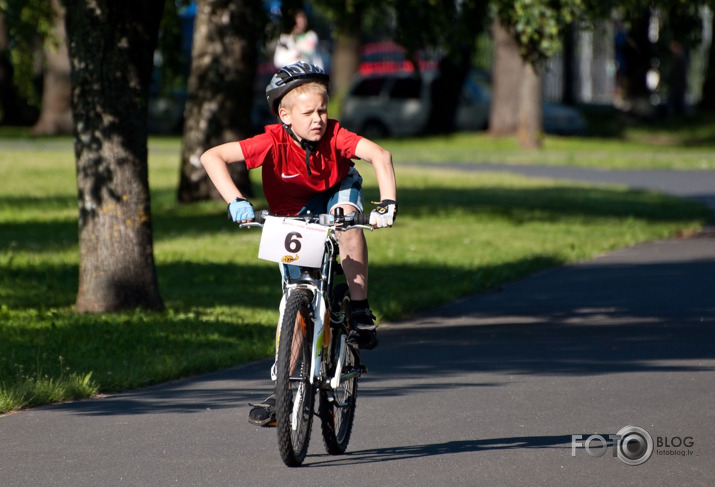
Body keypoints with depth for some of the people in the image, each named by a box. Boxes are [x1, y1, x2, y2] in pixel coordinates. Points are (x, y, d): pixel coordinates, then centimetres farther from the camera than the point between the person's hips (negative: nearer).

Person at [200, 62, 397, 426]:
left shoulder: (334, 135, -30)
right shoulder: (273, 143, -31)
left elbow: (378, 154, -45)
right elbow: (212, 157, -39)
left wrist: (387, 203, -58)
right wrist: (235, 201, -50)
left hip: (335, 191, 0)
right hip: (294, 215, 0)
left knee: (346, 215, -36)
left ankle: (360, 312, -25)